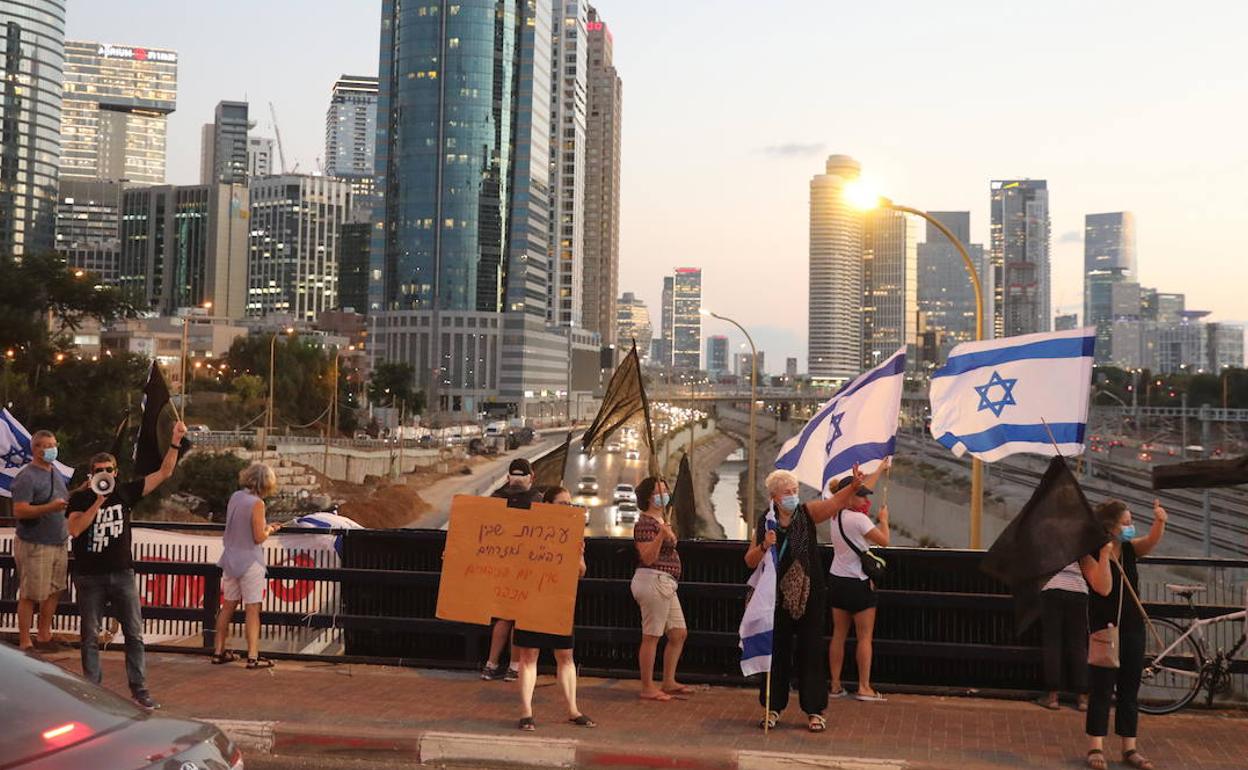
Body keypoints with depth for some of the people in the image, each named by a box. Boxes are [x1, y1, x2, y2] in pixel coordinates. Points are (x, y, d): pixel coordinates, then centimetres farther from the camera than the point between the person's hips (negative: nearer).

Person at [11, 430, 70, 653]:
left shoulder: (56, 473, 14)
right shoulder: (27, 477, -13)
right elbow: (19, 511, -21)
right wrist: (50, 507, -30)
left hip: (58, 543, 8)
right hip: (34, 545, -8)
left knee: (54, 592, 13)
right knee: (29, 596, -2)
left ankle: (44, 637, 25)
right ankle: (25, 642, 6)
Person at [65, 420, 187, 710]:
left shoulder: (126, 492, 2)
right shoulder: (80, 498, -2)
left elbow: (164, 473, 0)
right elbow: (75, 529, -17)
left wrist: (175, 442, -10)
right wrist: (98, 502, -22)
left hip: (122, 574, 2)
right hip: (89, 577, -2)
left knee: (135, 634, 2)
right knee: (90, 637, 7)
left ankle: (139, 690, 7)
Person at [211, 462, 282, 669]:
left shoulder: (235, 497, 5)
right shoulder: (256, 503, -17)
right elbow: (259, 537, -16)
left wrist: (265, 527, 16)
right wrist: (269, 530, 4)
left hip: (230, 559, 7)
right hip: (249, 561, -7)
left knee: (228, 606, 16)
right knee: (253, 609, -2)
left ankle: (219, 651, 22)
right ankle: (253, 656, -1)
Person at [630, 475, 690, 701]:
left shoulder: (660, 521, 18)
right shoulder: (645, 523, -13)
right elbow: (647, 558, -22)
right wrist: (662, 535, -31)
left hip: (665, 584, 11)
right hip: (653, 580, -11)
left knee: (679, 634, 13)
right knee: (651, 636, -4)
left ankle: (668, 682, 21)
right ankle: (647, 688, 2)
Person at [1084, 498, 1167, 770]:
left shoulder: (1129, 549, 3)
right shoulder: (1091, 555, -11)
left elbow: (1152, 541, -17)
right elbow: (1104, 588, -25)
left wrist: (1159, 522, -36)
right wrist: (1105, 553, -27)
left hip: (1132, 628, 5)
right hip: (1104, 629, -5)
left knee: (1130, 691, 9)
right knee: (1102, 689, -1)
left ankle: (1130, 748, 16)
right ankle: (1095, 747, 6)